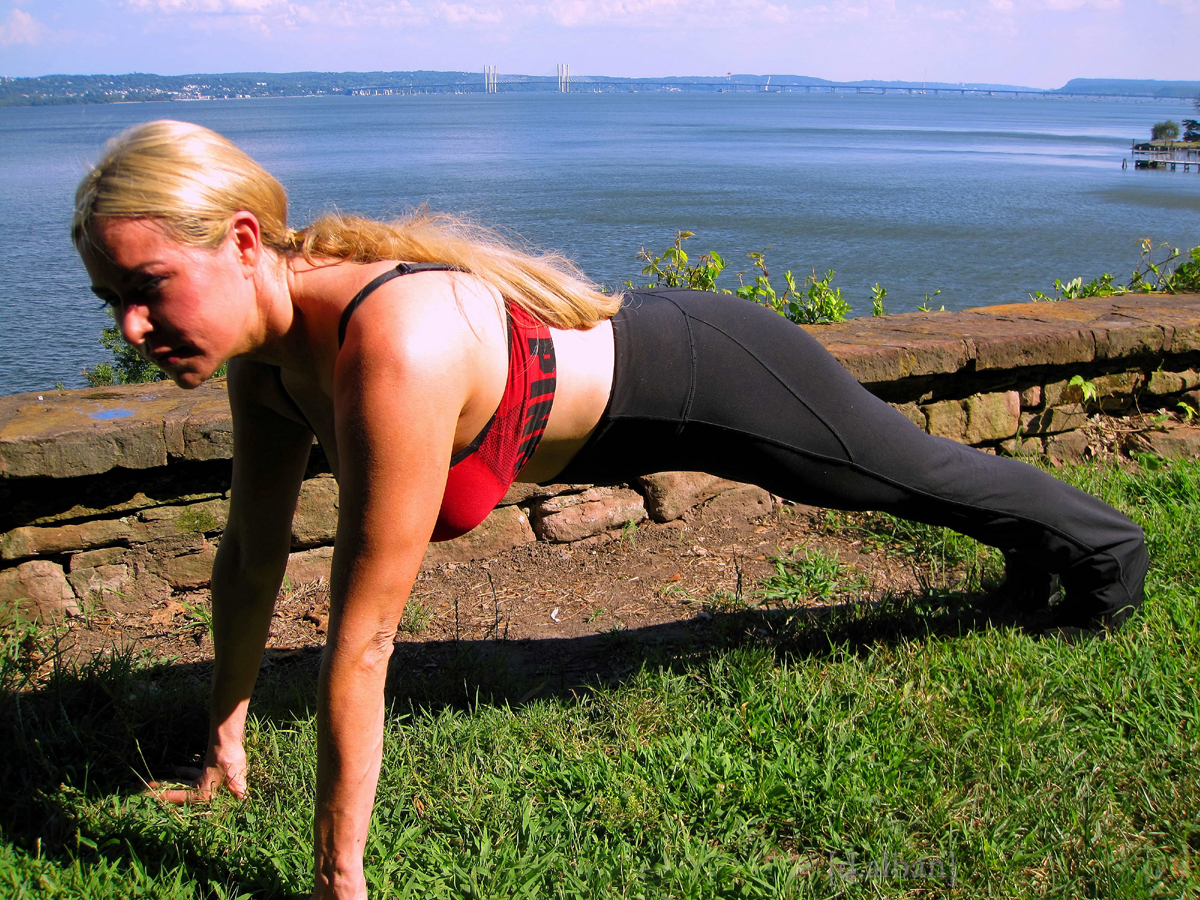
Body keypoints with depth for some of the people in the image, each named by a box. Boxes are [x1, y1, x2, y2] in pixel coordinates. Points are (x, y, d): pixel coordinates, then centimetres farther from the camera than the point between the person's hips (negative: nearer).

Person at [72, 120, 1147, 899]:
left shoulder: (395, 351, -43)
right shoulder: (262, 328, -16)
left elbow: (363, 639, -38)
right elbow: (251, 555, -5)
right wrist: (225, 747, 2)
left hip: (706, 377, -7)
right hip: (631, 359, 7)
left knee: (921, 473, 22)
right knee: (904, 479, 32)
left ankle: (1105, 547, 57)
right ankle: (1045, 550, 64)